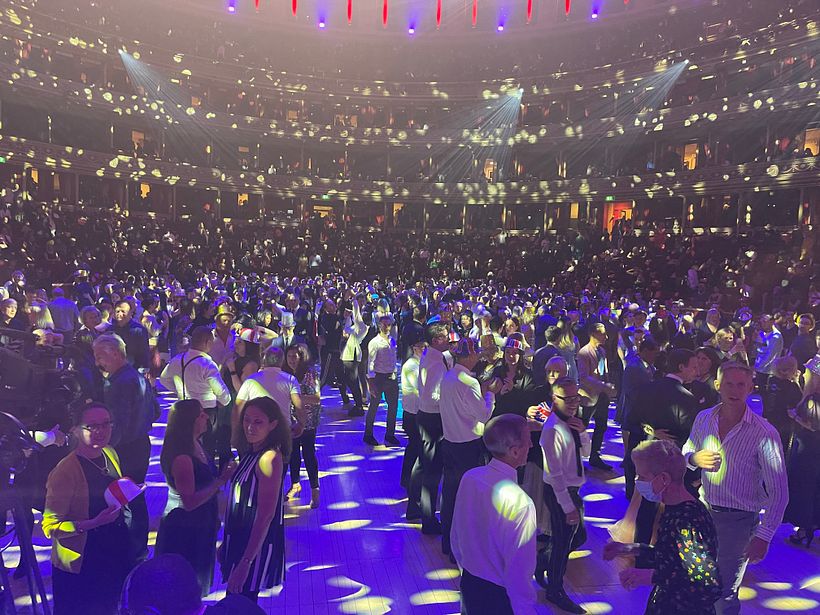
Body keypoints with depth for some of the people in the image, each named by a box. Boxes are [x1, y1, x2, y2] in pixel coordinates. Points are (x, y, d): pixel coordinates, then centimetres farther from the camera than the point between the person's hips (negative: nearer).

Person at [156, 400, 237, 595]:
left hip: (201, 525, 9)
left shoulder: (196, 445, 0)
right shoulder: (182, 457, -27)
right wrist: (221, 480, -26)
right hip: (184, 530, -9)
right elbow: (189, 502, -27)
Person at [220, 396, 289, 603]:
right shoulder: (251, 452, 3)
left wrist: (246, 562, -23)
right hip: (240, 538, 8)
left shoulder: (270, 458, -24)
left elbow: (265, 516, -24)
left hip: (255, 545, -8)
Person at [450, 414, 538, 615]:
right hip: (500, 597, -6)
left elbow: (455, 538, 3)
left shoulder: (469, 477, -10)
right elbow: (518, 572, -26)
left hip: (468, 584, 6)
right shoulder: (520, 503, -30)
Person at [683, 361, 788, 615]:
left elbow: (778, 492, -13)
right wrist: (694, 458, -12)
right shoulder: (704, 418, -4)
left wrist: (764, 536, -14)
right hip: (704, 510, 4)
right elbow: (687, 452, 12)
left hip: (739, 520, -4)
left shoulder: (764, 433, -19)